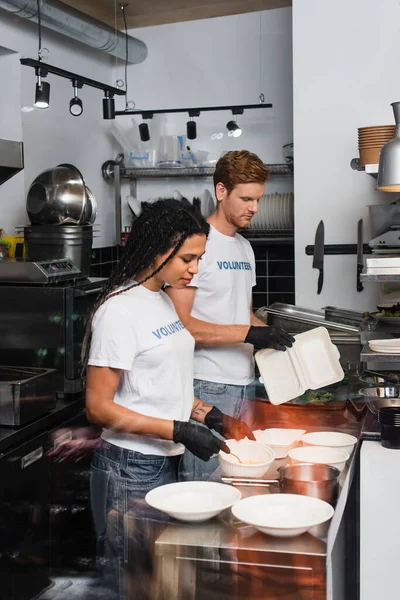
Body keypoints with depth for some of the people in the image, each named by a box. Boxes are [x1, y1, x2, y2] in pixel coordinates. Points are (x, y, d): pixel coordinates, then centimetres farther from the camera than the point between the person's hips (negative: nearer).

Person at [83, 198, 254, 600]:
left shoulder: (163, 301, 9)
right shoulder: (119, 311, -17)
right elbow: (99, 407, -18)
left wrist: (210, 416, 4)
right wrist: (180, 431, -20)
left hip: (166, 462, 8)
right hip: (130, 471, -8)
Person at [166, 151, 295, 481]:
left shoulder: (244, 247, 15)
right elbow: (181, 323, -17)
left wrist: (276, 335, 5)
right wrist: (248, 333, -22)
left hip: (244, 382, 8)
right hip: (208, 386, -8)